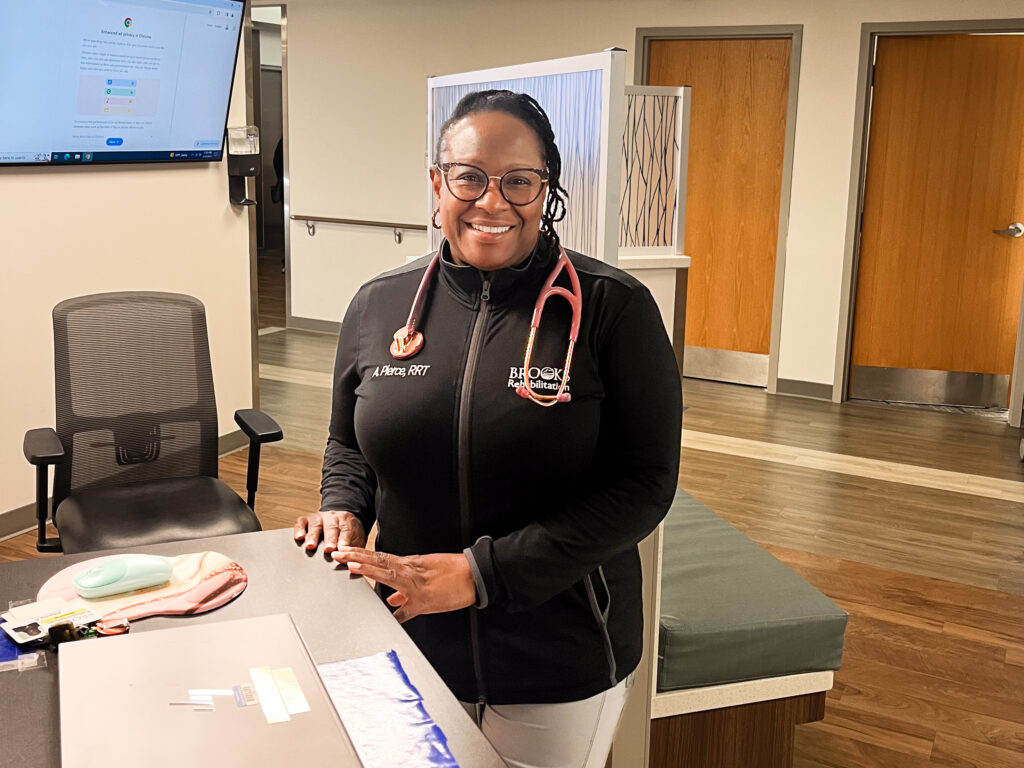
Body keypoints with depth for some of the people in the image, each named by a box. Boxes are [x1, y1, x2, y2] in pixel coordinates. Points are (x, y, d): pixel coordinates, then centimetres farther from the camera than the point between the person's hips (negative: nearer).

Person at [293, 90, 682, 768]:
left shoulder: (613, 309, -12)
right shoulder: (380, 304, 0)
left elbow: (644, 483, -15)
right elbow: (349, 445, 14)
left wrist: (483, 571, -20)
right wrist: (345, 510, -8)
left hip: (560, 664, -3)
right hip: (411, 643, 3)